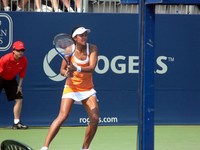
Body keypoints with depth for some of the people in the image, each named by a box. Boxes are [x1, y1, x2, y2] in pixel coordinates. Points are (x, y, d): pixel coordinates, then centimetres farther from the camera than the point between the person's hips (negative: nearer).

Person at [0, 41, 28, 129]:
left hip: (11, 80, 5)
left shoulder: (24, 61, -16)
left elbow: (21, 74, -3)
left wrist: (19, 86, -6)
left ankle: (16, 123, 4)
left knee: (19, 99, -3)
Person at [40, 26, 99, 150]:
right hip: (71, 87, -2)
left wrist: (77, 69, -38)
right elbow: (62, 70, -7)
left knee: (95, 119, -10)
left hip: (88, 89, 2)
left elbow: (92, 68, -21)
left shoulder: (92, 48, -8)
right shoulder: (70, 49, -9)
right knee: (62, 116, -18)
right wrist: (67, 73, -30)